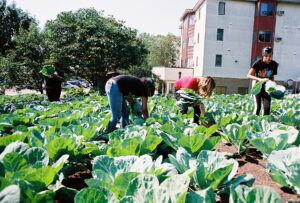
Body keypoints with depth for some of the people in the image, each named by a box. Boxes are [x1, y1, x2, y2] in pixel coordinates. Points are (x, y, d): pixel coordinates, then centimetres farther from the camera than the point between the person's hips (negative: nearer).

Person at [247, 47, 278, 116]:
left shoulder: (274, 64, -6)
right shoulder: (258, 63, -17)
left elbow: (272, 76, 8)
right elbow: (249, 75, -21)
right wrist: (261, 79, -32)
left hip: (266, 87, 3)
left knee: (267, 107, -4)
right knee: (258, 106, -7)